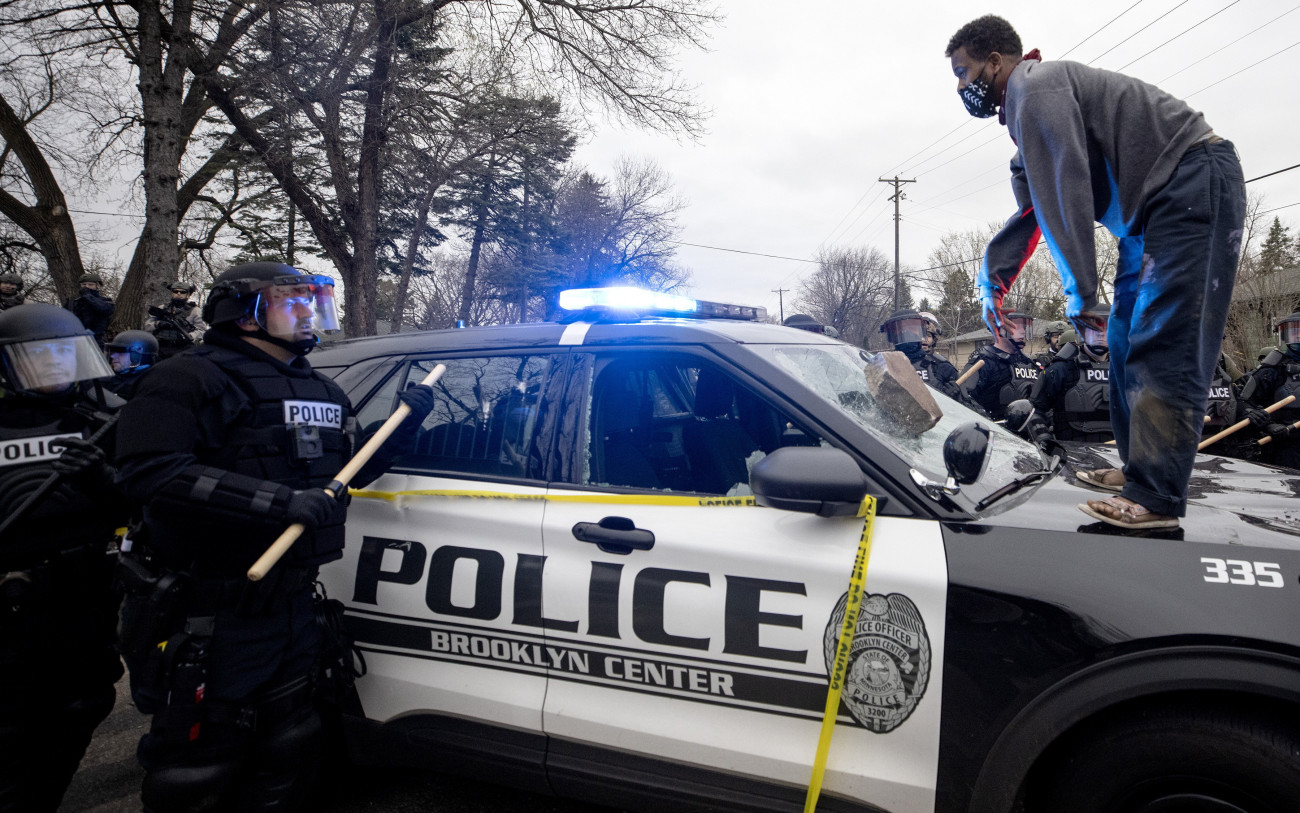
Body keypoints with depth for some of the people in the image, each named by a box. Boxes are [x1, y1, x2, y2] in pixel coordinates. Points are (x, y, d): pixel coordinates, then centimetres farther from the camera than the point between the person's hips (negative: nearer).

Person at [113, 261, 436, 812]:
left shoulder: (322, 392, 14)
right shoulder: (191, 379, -12)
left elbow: (354, 470, 20)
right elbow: (150, 473, -25)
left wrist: (405, 421, 4)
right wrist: (282, 501, -31)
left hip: (291, 610, 8)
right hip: (208, 618, -7)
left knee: (283, 764, 21)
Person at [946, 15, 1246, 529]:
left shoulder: (1034, 86, -12)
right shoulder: (1021, 113, 21)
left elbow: (1065, 192, -21)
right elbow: (1031, 211, 23)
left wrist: (1078, 289, -21)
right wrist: (992, 278, 16)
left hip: (1193, 180, -11)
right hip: (1150, 212, 11)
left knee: (1164, 345, -16)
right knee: (1127, 342, 11)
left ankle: (1156, 497, -17)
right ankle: (1140, 468, 20)